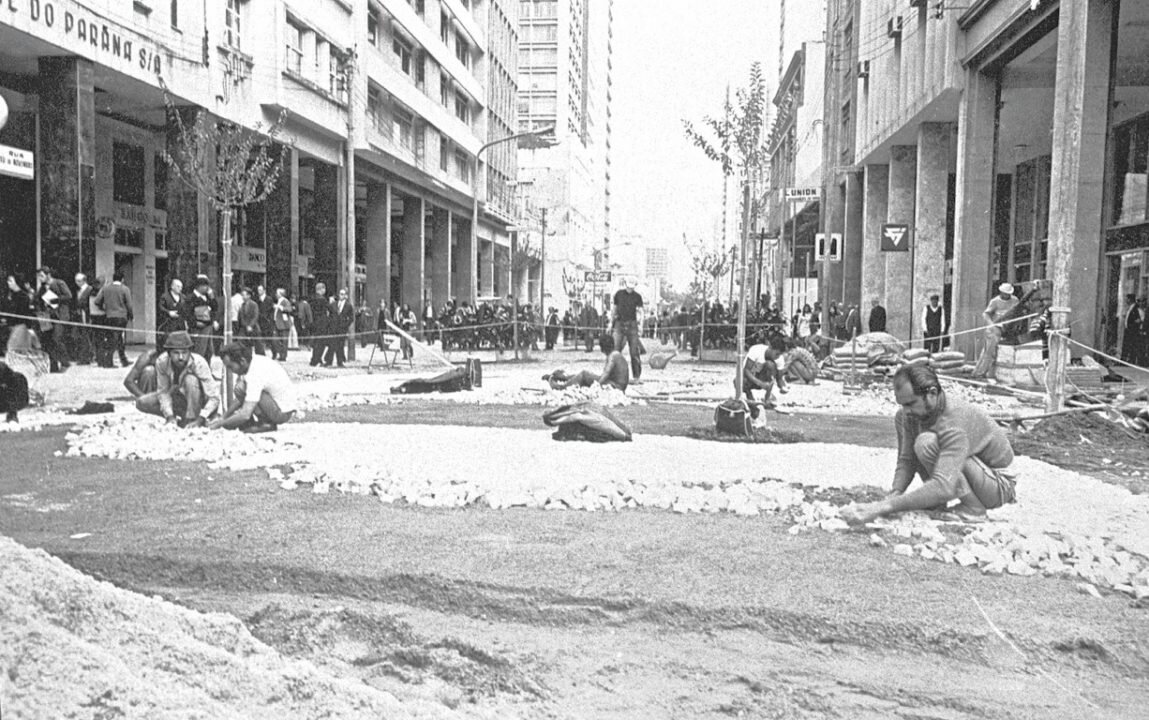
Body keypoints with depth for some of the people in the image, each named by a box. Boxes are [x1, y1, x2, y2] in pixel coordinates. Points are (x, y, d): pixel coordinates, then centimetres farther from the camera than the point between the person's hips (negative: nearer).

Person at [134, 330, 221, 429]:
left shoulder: (199, 363, -30)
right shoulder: (161, 362, -19)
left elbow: (214, 397, -30)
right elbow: (163, 391, -9)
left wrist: (199, 420, -39)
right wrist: (170, 417, -21)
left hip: (202, 404, -5)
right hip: (181, 398, 5)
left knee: (190, 379, -33)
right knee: (142, 402, -11)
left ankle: (191, 420, -21)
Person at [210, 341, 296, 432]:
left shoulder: (255, 375, -27)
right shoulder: (252, 361, 0)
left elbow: (245, 415, -29)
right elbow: (240, 398, 11)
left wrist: (220, 424, -16)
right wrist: (223, 417, 7)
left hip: (283, 413, -10)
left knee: (240, 388, -22)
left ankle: (267, 424, -13)